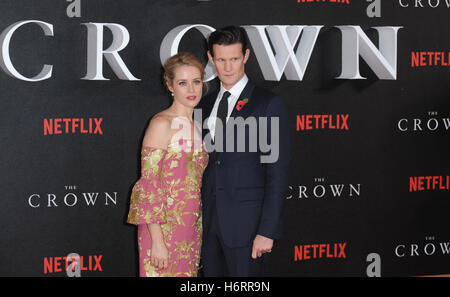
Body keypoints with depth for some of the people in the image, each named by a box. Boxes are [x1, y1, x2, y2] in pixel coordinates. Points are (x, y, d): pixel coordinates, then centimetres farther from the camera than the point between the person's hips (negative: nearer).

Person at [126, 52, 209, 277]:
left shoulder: (196, 126, 13)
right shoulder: (161, 124, -10)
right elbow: (148, 184, -14)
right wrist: (157, 240, -19)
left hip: (190, 231, 7)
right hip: (163, 230, -7)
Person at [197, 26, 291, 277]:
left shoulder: (269, 104, -6)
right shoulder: (206, 105, 14)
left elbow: (278, 173, -10)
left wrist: (268, 230, -16)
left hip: (246, 224, -6)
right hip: (209, 223, 6)